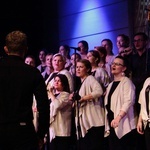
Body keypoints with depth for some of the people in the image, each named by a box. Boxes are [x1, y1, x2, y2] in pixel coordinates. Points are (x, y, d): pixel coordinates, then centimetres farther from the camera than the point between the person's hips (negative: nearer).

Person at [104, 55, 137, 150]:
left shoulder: (126, 82, -7)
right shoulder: (111, 84, 19)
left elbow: (128, 101, -20)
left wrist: (118, 117, -30)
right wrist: (107, 126, 16)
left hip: (124, 126, -8)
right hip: (112, 125, 8)